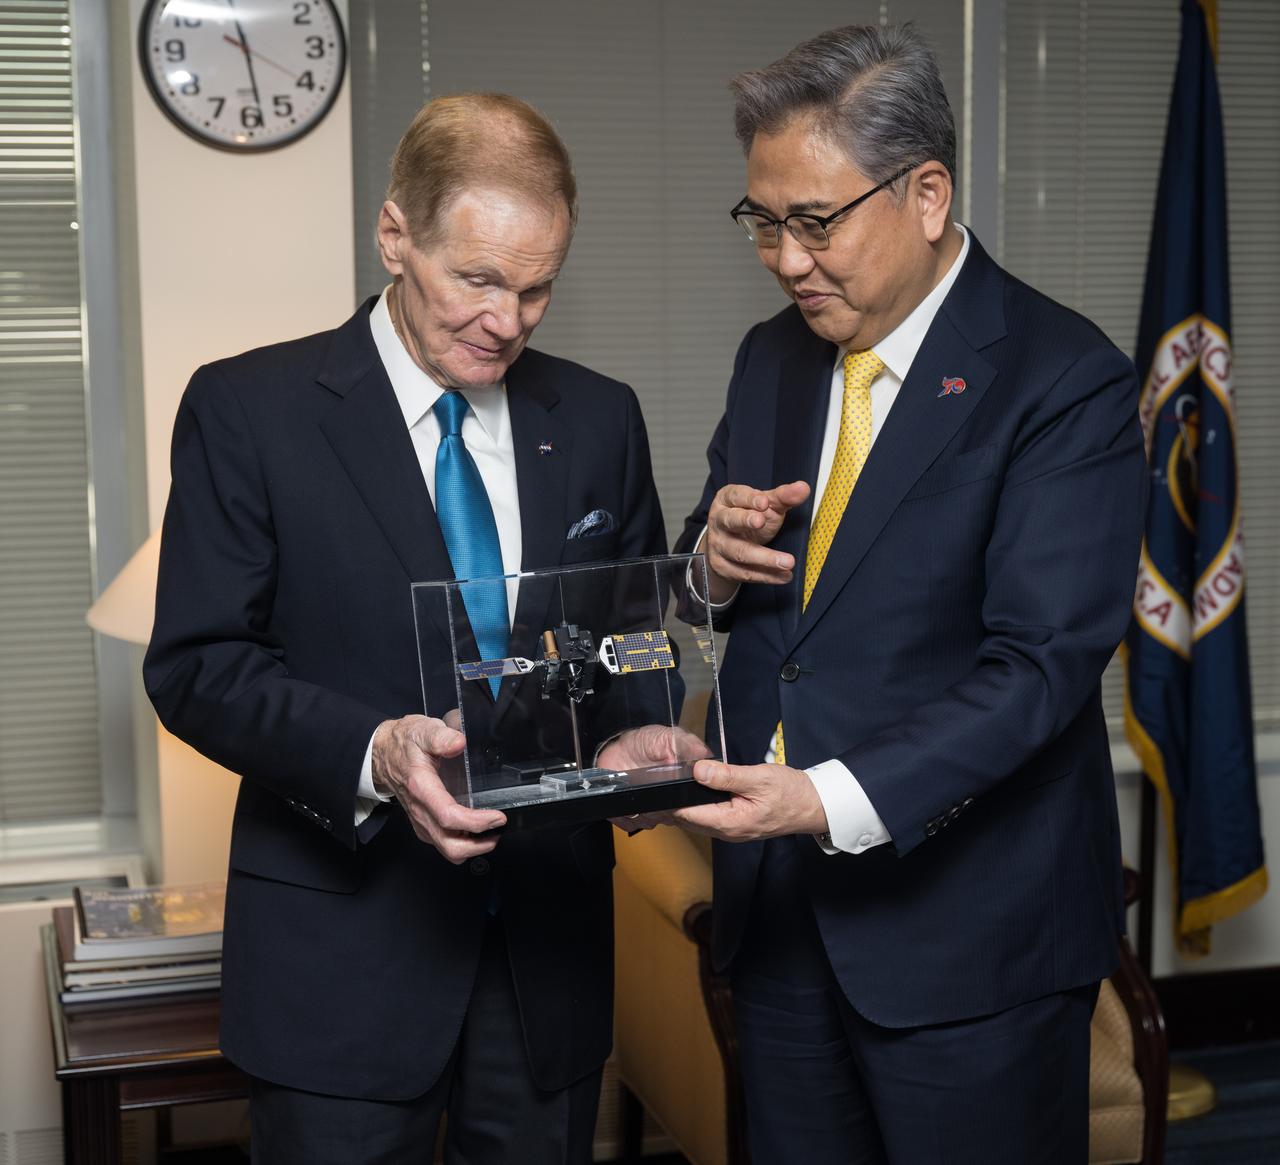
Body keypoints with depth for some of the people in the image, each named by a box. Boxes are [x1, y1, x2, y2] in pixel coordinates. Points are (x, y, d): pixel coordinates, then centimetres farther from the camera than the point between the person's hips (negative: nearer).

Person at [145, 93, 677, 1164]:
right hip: (345, 945, -3)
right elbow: (197, 665, -9)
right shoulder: (247, 409, -5)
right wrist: (372, 753, -25)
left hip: (547, 946, 4)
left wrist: (637, 735, -9)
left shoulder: (598, 420, 7)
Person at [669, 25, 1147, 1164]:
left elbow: (1043, 663, -20)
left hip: (968, 938, -6)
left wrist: (837, 801, -30)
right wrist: (713, 560, -7)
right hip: (779, 907, 6)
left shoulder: (1065, 380, -13)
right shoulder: (772, 357, 9)